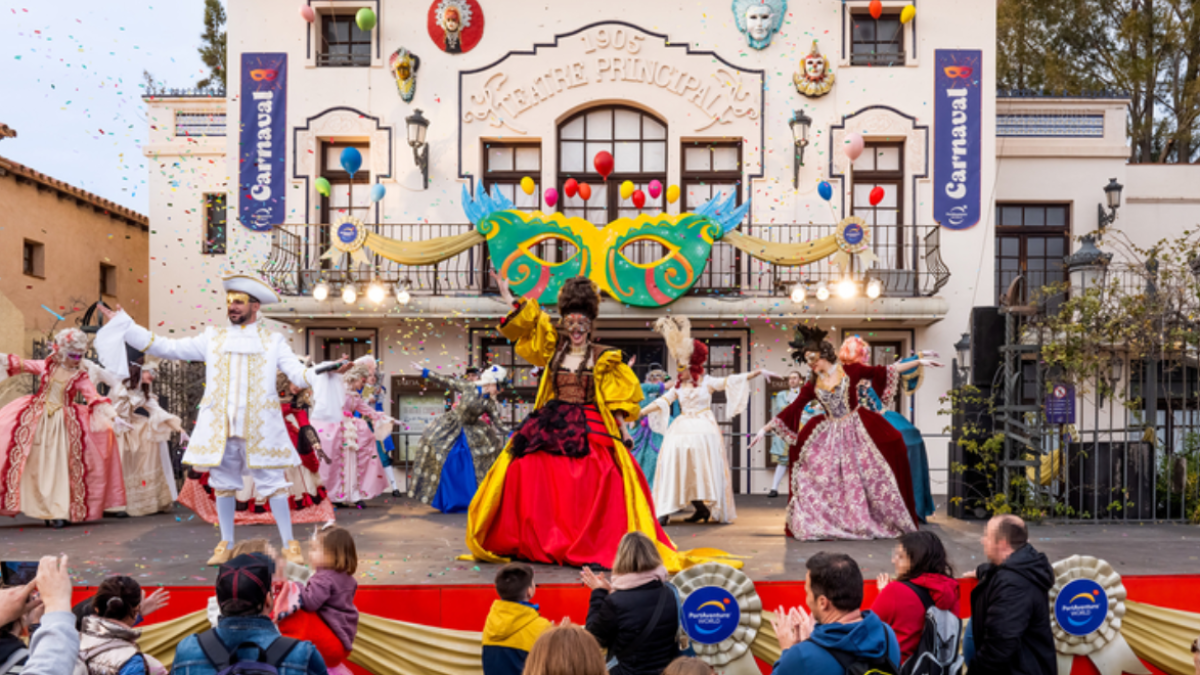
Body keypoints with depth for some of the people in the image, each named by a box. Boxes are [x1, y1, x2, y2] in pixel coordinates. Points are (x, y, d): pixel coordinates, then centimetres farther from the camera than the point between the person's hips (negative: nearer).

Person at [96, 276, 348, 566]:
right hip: (220, 427, 3)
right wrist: (123, 326, 7)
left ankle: (289, 544, 8)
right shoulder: (213, 337, 11)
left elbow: (299, 374, -4)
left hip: (260, 427, -3)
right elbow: (168, 347, 10)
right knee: (223, 484, 10)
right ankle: (226, 544, 24)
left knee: (273, 483, -1)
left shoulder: (273, 341, 5)